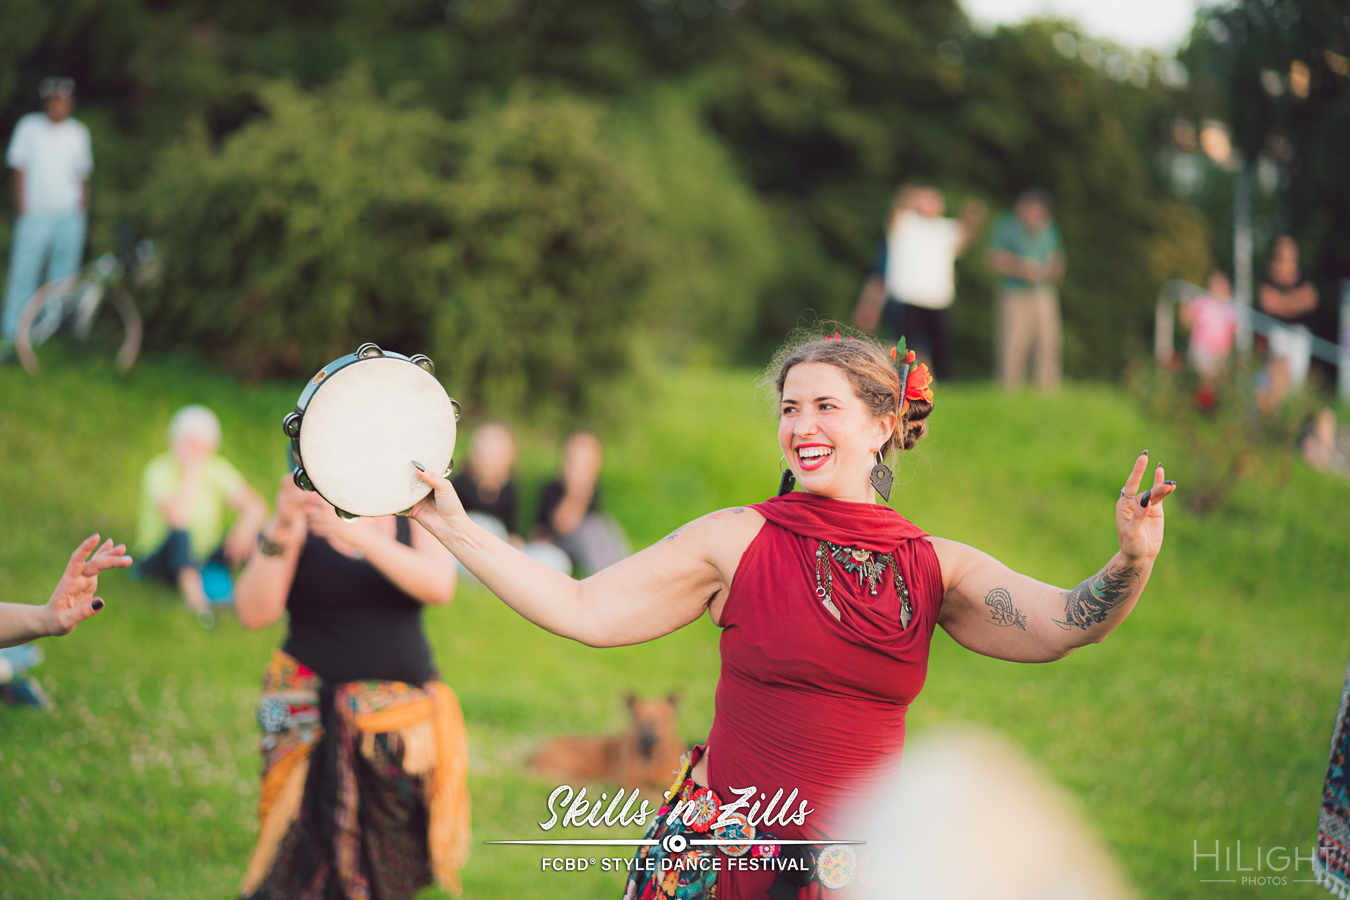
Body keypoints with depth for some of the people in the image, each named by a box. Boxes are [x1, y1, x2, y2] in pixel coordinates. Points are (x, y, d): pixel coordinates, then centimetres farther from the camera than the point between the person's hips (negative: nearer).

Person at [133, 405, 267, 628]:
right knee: (181, 533, -38)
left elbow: (256, 507, -8)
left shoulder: (217, 469, 0)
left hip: (205, 559, 5)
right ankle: (196, 600, -53)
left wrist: (244, 529, -29)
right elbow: (177, 517, -30)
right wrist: (192, 472, -26)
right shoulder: (159, 471, -14)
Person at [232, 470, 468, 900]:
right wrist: (280, 533, -25)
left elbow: (440, 586, -15)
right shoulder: (300, 517, 0)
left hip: (407, 711, 2)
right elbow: (254, 613, -11)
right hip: (317, 715, -2)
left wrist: (356, 533, -26)